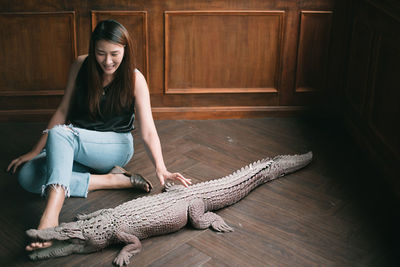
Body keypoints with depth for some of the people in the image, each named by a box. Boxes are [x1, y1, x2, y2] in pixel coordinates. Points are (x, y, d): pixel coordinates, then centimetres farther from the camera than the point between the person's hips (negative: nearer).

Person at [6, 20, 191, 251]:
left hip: (117, 146, -5)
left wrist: (160, 168, -37)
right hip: (76, 145, 5)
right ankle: (112, 180, -24)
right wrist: (36, 151, 2)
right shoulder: (81, 66, -5)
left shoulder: (135, 80, -14)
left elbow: (148, 131, -21)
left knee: (59, 134, -35)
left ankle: (50, 217, -53)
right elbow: (63, 111, 3)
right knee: (28, 176, -22)